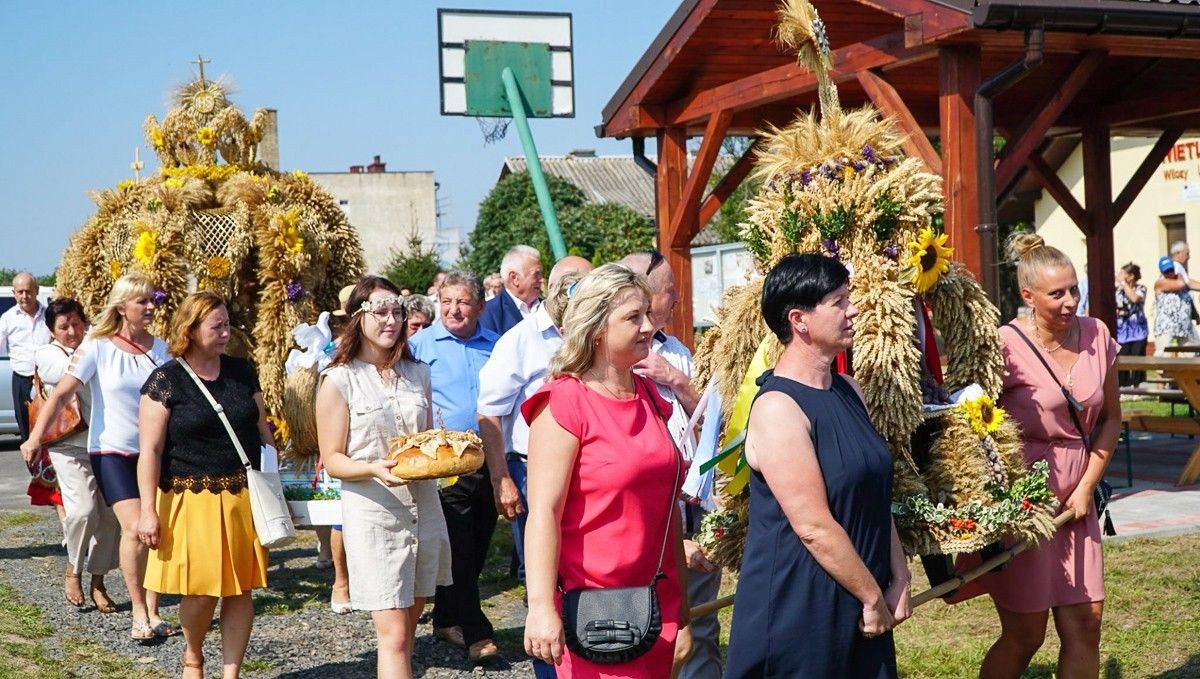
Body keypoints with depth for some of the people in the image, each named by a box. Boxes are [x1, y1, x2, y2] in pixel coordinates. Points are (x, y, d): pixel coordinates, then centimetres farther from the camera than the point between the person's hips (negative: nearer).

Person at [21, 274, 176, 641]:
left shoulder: (159, 348, 4)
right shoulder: (98, 347, -7)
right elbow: (62, 393, -11)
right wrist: (36, 436, -19)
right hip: (112, 450, -4)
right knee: (135, 527, -17)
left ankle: (153, 613, 12)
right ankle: (138, 612, -3)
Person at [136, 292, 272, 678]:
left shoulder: (242, 372, 8)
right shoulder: (166, 381, -6)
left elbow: (263, 433, 16)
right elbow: (150, 450, -8)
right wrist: (148, 511, -14)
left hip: (242, 497, 4)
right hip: (191, 499, -4)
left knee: (240, 589, 4)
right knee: (202, 589, -2)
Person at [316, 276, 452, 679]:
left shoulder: (417, 374, 10)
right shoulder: (339, 381, -4)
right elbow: (332, 460, -6)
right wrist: (375, 468, -25)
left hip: (423, 506, 5)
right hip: (373, 512, -5)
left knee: (408, 628, 12)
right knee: (393, 635, -9)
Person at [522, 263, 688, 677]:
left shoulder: (647, 395, 10)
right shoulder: (564, 403, -12)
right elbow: (543, 511, -19)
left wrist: (681, 589, 19)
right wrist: (541, 607, -28)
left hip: (657, 600, 7)